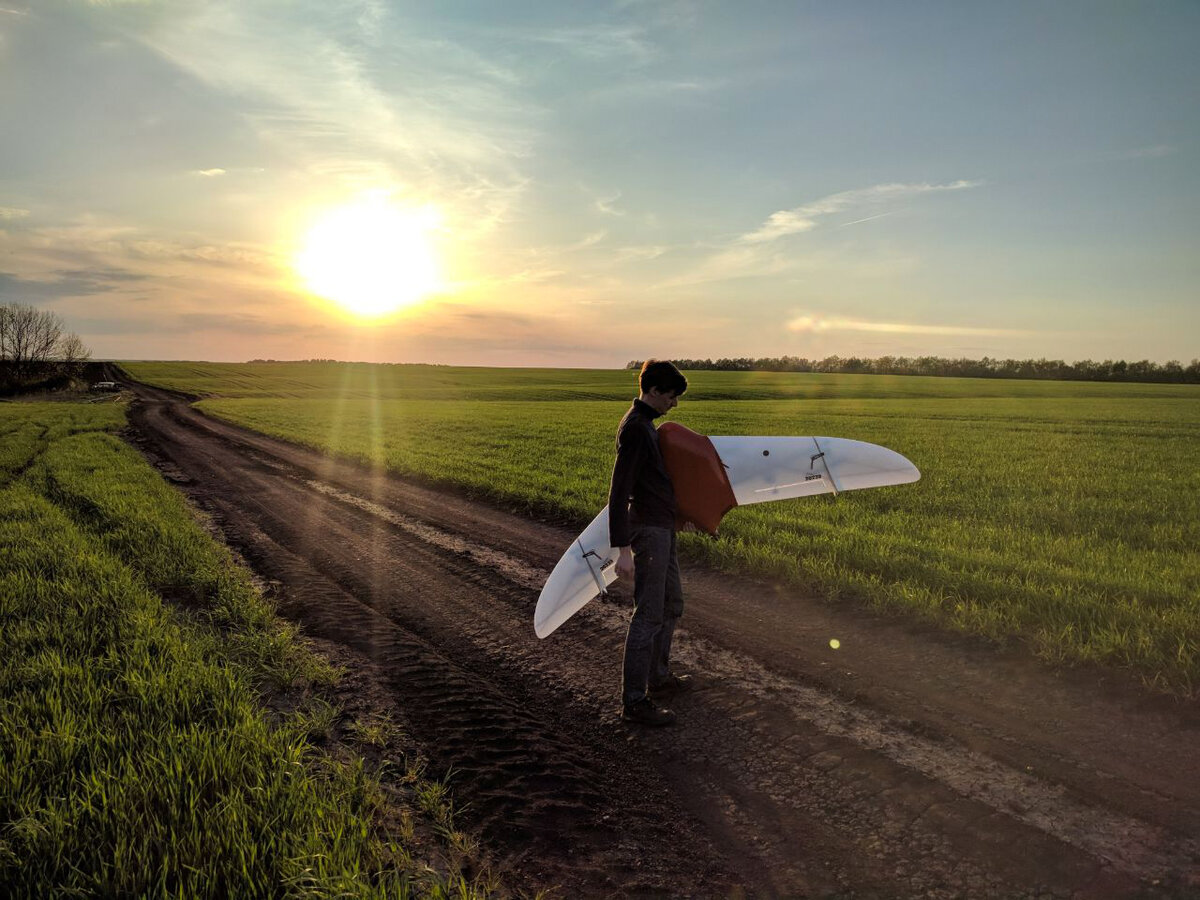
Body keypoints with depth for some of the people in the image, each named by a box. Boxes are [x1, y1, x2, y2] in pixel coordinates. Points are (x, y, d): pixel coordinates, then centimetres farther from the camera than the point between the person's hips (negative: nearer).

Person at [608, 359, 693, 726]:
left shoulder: (646, 424, 12)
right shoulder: (634, 429, -19)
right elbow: (619, 490, -23)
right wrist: (623, 548, -26)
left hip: (662, 527, 11)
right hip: (648, 530, -11)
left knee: (671, 605, 20)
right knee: (649, 614, -6)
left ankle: (659, 677, 34)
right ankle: (634, 701, 2)